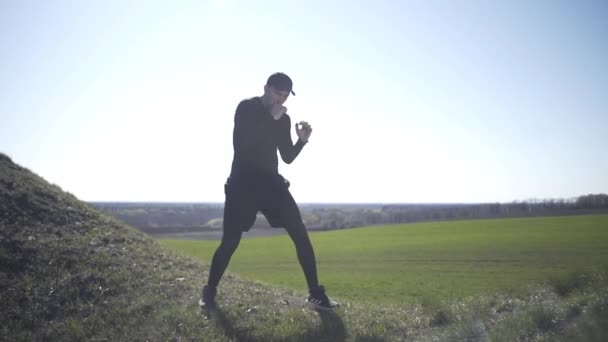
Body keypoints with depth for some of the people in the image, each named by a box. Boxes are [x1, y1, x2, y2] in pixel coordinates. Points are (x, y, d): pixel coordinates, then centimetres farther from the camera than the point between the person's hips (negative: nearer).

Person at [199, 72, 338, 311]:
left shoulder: (283, 119, 11)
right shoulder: (246, 108, -4)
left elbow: (288, 158, 12)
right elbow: (241, 144, -19)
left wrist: (302, 140, -7)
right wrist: (271, 119, -20)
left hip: (271, 182, 5)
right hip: (242, 183, -4)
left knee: (301, 235, -8)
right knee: (230, 241, -7)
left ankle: (315, 295, -2)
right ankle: (209, 291, 16)